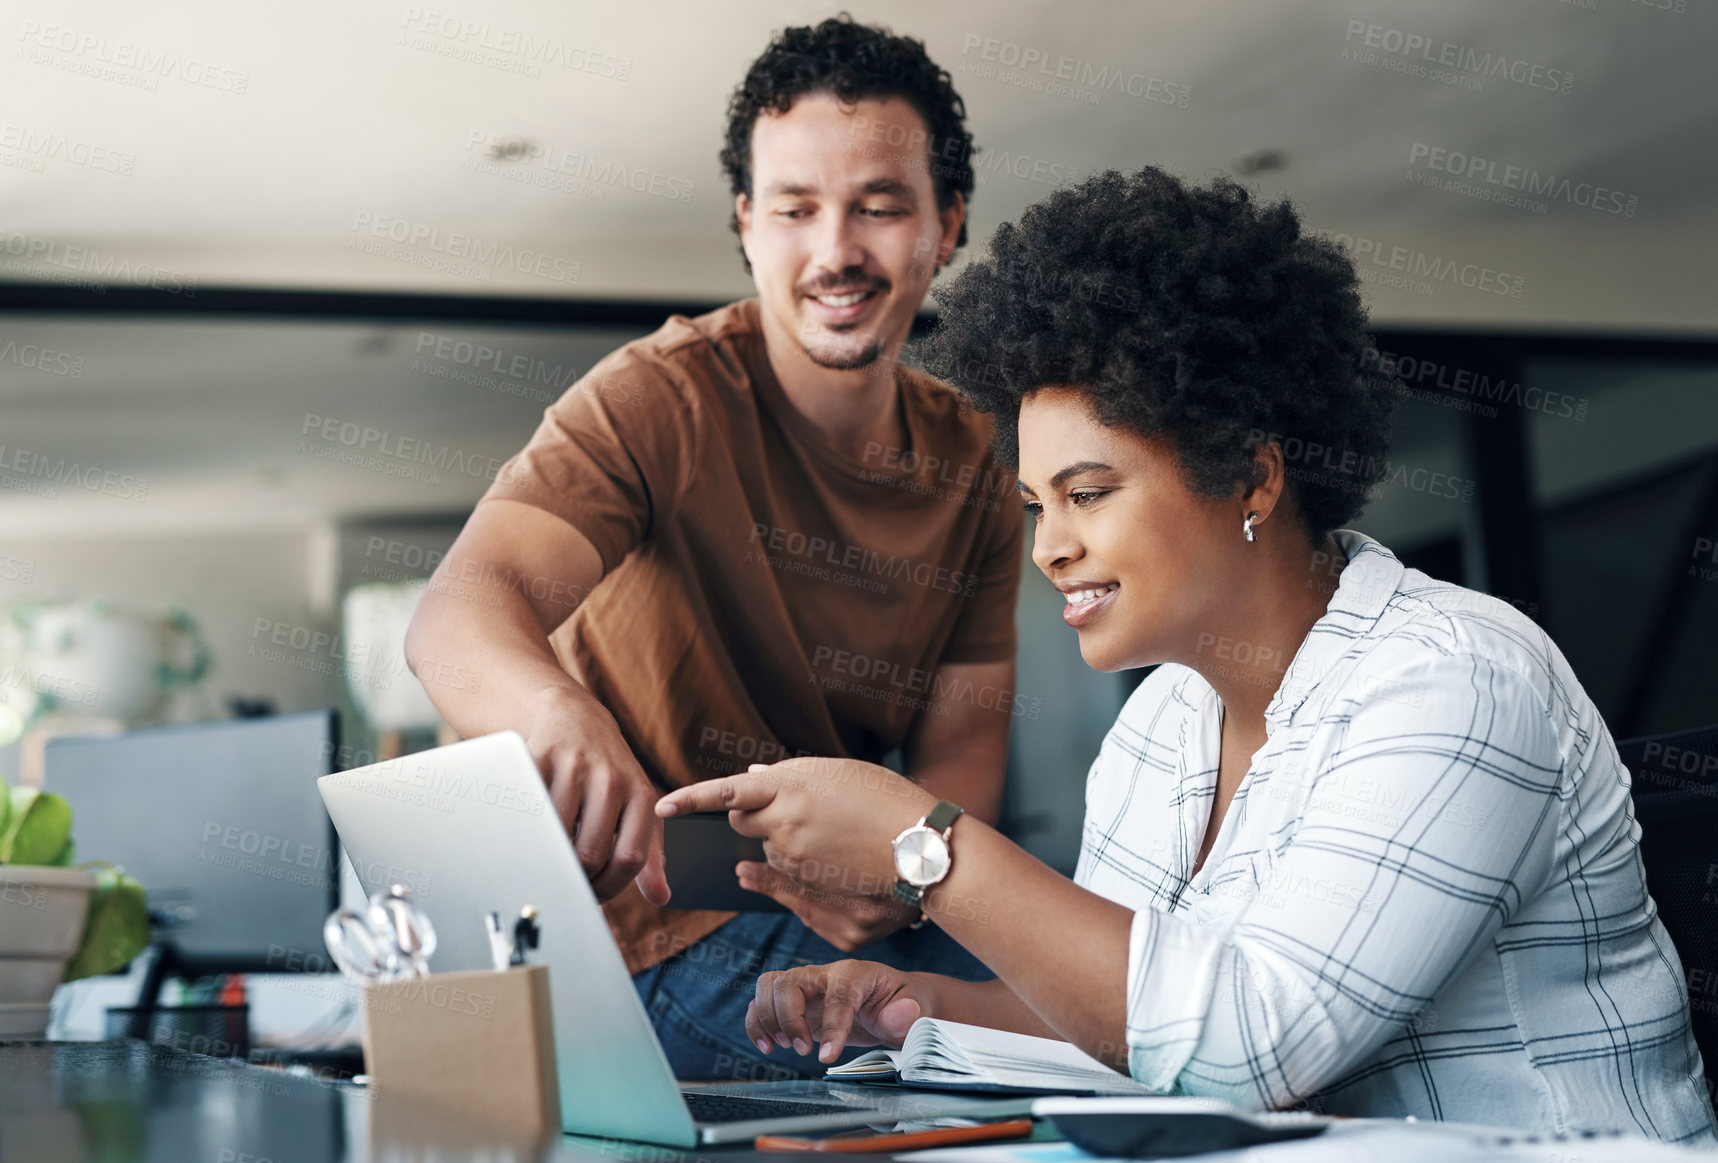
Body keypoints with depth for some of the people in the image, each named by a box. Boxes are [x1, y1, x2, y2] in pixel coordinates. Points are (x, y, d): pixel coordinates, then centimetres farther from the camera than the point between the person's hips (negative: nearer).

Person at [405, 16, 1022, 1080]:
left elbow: (965, 734, 2)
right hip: (655, 922, -6)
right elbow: (462, 610, -27)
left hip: (835, 908, 6)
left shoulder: (974, 466, 5)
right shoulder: (668, 397, -12)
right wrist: (561, 713, -52)